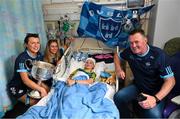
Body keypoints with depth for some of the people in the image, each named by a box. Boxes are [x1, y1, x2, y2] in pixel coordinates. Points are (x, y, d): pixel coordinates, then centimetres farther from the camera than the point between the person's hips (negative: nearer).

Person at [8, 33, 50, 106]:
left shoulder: (39, 55, -7)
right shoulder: (22, 58, -27)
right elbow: (25, 80, -31)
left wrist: (39, 83, -15)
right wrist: (41, 89, -36)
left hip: (32, 83, 7)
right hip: (18, 87, -6)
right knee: (36, 102, -18)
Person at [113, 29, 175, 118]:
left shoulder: (158, 55, -20)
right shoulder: (129, 51, -7)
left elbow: (170, 80, -19)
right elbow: (117, 55, 15)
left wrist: (156, 98, -35)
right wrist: (118, 69, -4)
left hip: (156, 92, -3)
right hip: (137, 87, 4)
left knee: (154, 114, -30)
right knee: (118, 97, -22)